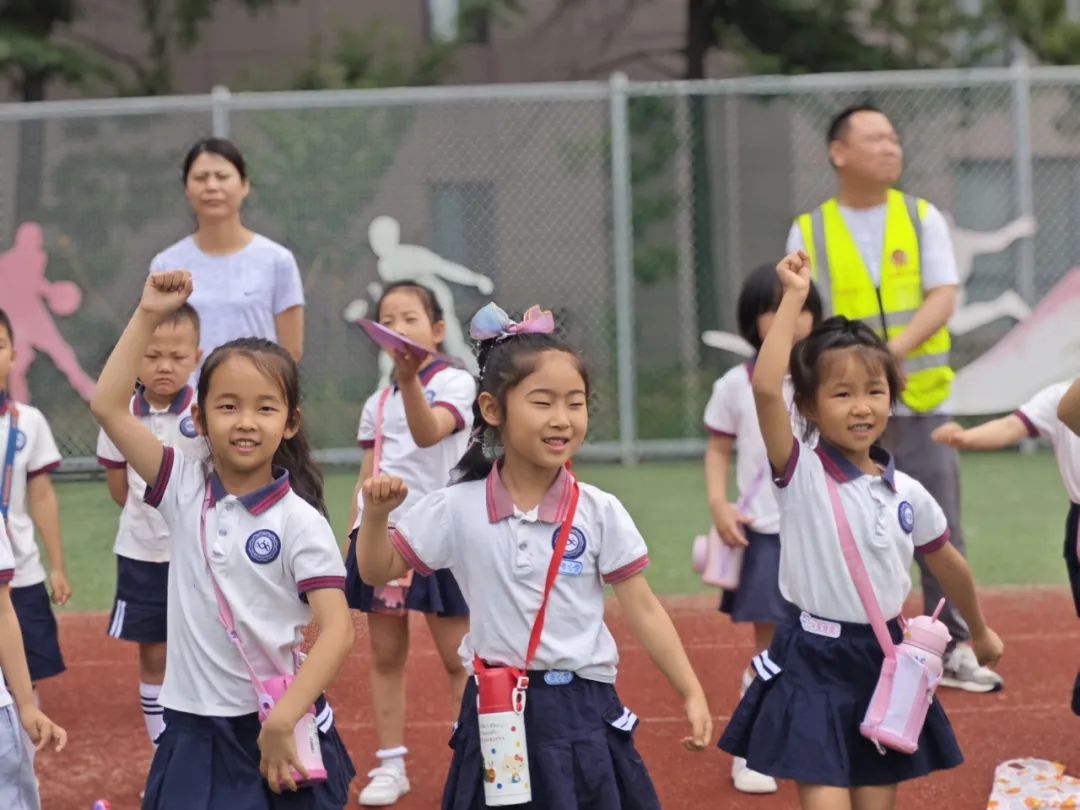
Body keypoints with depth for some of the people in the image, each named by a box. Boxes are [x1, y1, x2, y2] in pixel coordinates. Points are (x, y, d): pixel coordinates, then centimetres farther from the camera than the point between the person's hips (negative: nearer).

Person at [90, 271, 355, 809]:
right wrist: (148, 316, -4)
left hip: (278, 734, -3)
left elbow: (337, 632, -14)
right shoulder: (184, 492, 3)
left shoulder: (300, 522, -8)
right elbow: (108, 406, -1)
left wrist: (281, 722, -23)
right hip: (193, 737, 3)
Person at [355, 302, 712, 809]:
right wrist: (375, 514, -11)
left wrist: (691, 694, -4)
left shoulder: (600, 513, -3)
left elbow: (643, 610, 0)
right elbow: (378, 571, 7)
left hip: (584, 713, 0)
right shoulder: (456, 509, -2)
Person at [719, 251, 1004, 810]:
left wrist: (980, 631, 34)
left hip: (884, 662, 5)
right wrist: (794, 298, -22)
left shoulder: (907, 494, 5)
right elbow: (765, 388, -26)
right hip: (814, 664, -5)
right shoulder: (801, 474, -9)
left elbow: (947, 565, 22)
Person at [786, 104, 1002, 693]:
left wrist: (896, 349, -22)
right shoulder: (809, 232, 3)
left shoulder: (923, 219, 5)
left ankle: (955, 651, 12)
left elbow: (942, 299, -7)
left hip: (923, 407, 1)